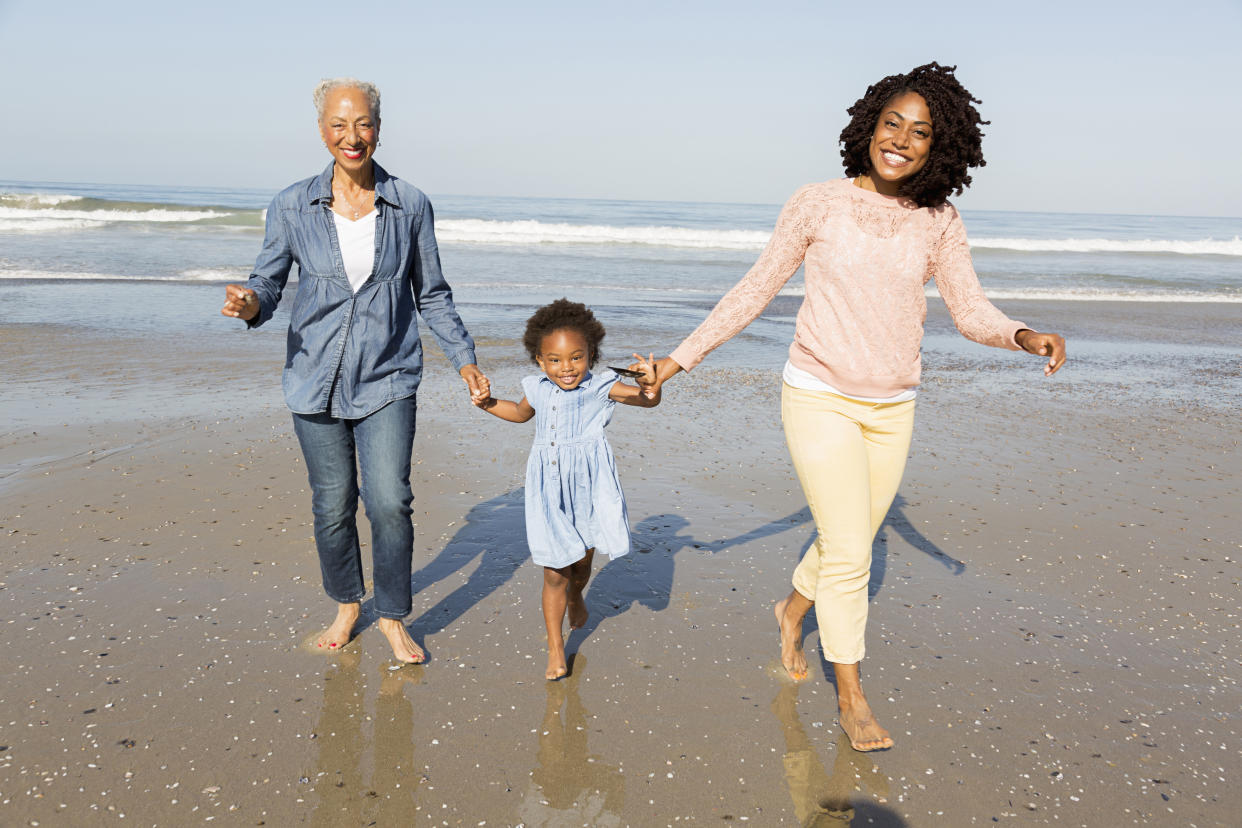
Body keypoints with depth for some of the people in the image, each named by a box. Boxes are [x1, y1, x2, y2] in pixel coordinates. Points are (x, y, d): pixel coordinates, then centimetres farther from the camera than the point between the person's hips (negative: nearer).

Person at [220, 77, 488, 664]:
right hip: (317, 378, 1)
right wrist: (250, 303, -20)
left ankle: (392, 617, 13)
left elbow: (432, 295, 8)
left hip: (388, 380, -1)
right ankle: (346, 605, 33)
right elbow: (269, 282, 3)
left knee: (390, 501, -9)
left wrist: (464, 358, 5)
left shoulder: (410, 206, -1)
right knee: (332, 505, 8)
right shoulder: (292, 207, -1)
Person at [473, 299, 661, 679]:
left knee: (582, 558, 19)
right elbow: (521, 412, 25)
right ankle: (555, 648, 17)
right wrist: (488, 403, 12)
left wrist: (650, 384, -34)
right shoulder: (537, 389, 2)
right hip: (549, 489, 1)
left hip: (588, 485, -1)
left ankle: (576, 596, 56)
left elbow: (647, 400, -12)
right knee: (554, 572, 3)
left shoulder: (600, 387, -7)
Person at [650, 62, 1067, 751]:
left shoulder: (939, 223, 1)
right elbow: (756, 289, -2)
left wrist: (1024, 337, -21)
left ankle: (793, 610, 48)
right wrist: (682, 357, -5)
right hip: (820, 400, -4)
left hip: (891, 409, 4)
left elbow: (972, 311, 1)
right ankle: (850, 698, 14)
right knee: (849, 555, -6)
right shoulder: (819, 204, -8)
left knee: (851, 540, 17)